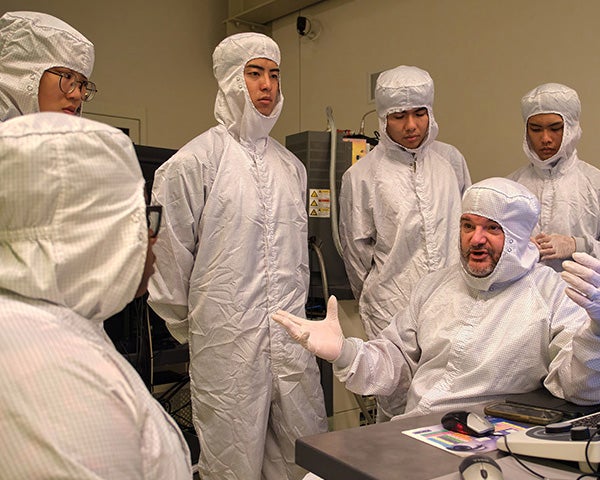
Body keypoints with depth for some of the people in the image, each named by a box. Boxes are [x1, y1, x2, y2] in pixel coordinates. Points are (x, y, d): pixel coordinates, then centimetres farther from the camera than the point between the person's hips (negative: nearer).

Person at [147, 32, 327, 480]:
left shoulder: (291, 165, 13)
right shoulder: (193, 162, -5)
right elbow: (168, 256, -2)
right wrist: (190, 327, 5)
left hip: (292, 341, 5)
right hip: (227, 344, -5)